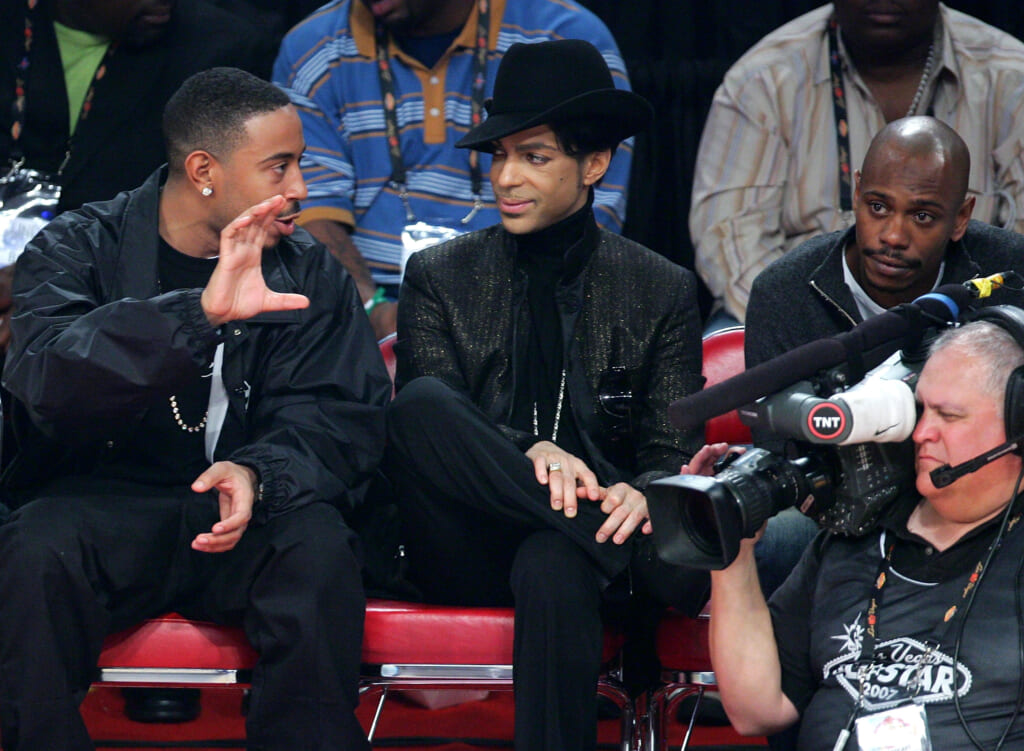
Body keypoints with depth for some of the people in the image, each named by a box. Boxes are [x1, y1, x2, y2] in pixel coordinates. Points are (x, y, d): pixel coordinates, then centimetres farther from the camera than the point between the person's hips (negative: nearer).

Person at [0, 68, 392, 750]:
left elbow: (340, 416, -2)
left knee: (318, 544, -31)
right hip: (105, 506, -1)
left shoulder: (310, 275, 8)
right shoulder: (80, 250, 0)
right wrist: (200, 313, -35)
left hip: (243, 516, 2)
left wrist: (257, 474, -26)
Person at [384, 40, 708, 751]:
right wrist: (529, 453, -22)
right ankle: (652, 556, -32)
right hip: (467, 552, 1)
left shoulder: (663, 292, 10)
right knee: (421, 402, -30)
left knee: (552, 566, -40)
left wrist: (640, 497, -20)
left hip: (571, 541, -1)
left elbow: (673, 453, 6)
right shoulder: (441, 278, 11)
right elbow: (428, 428, -1)